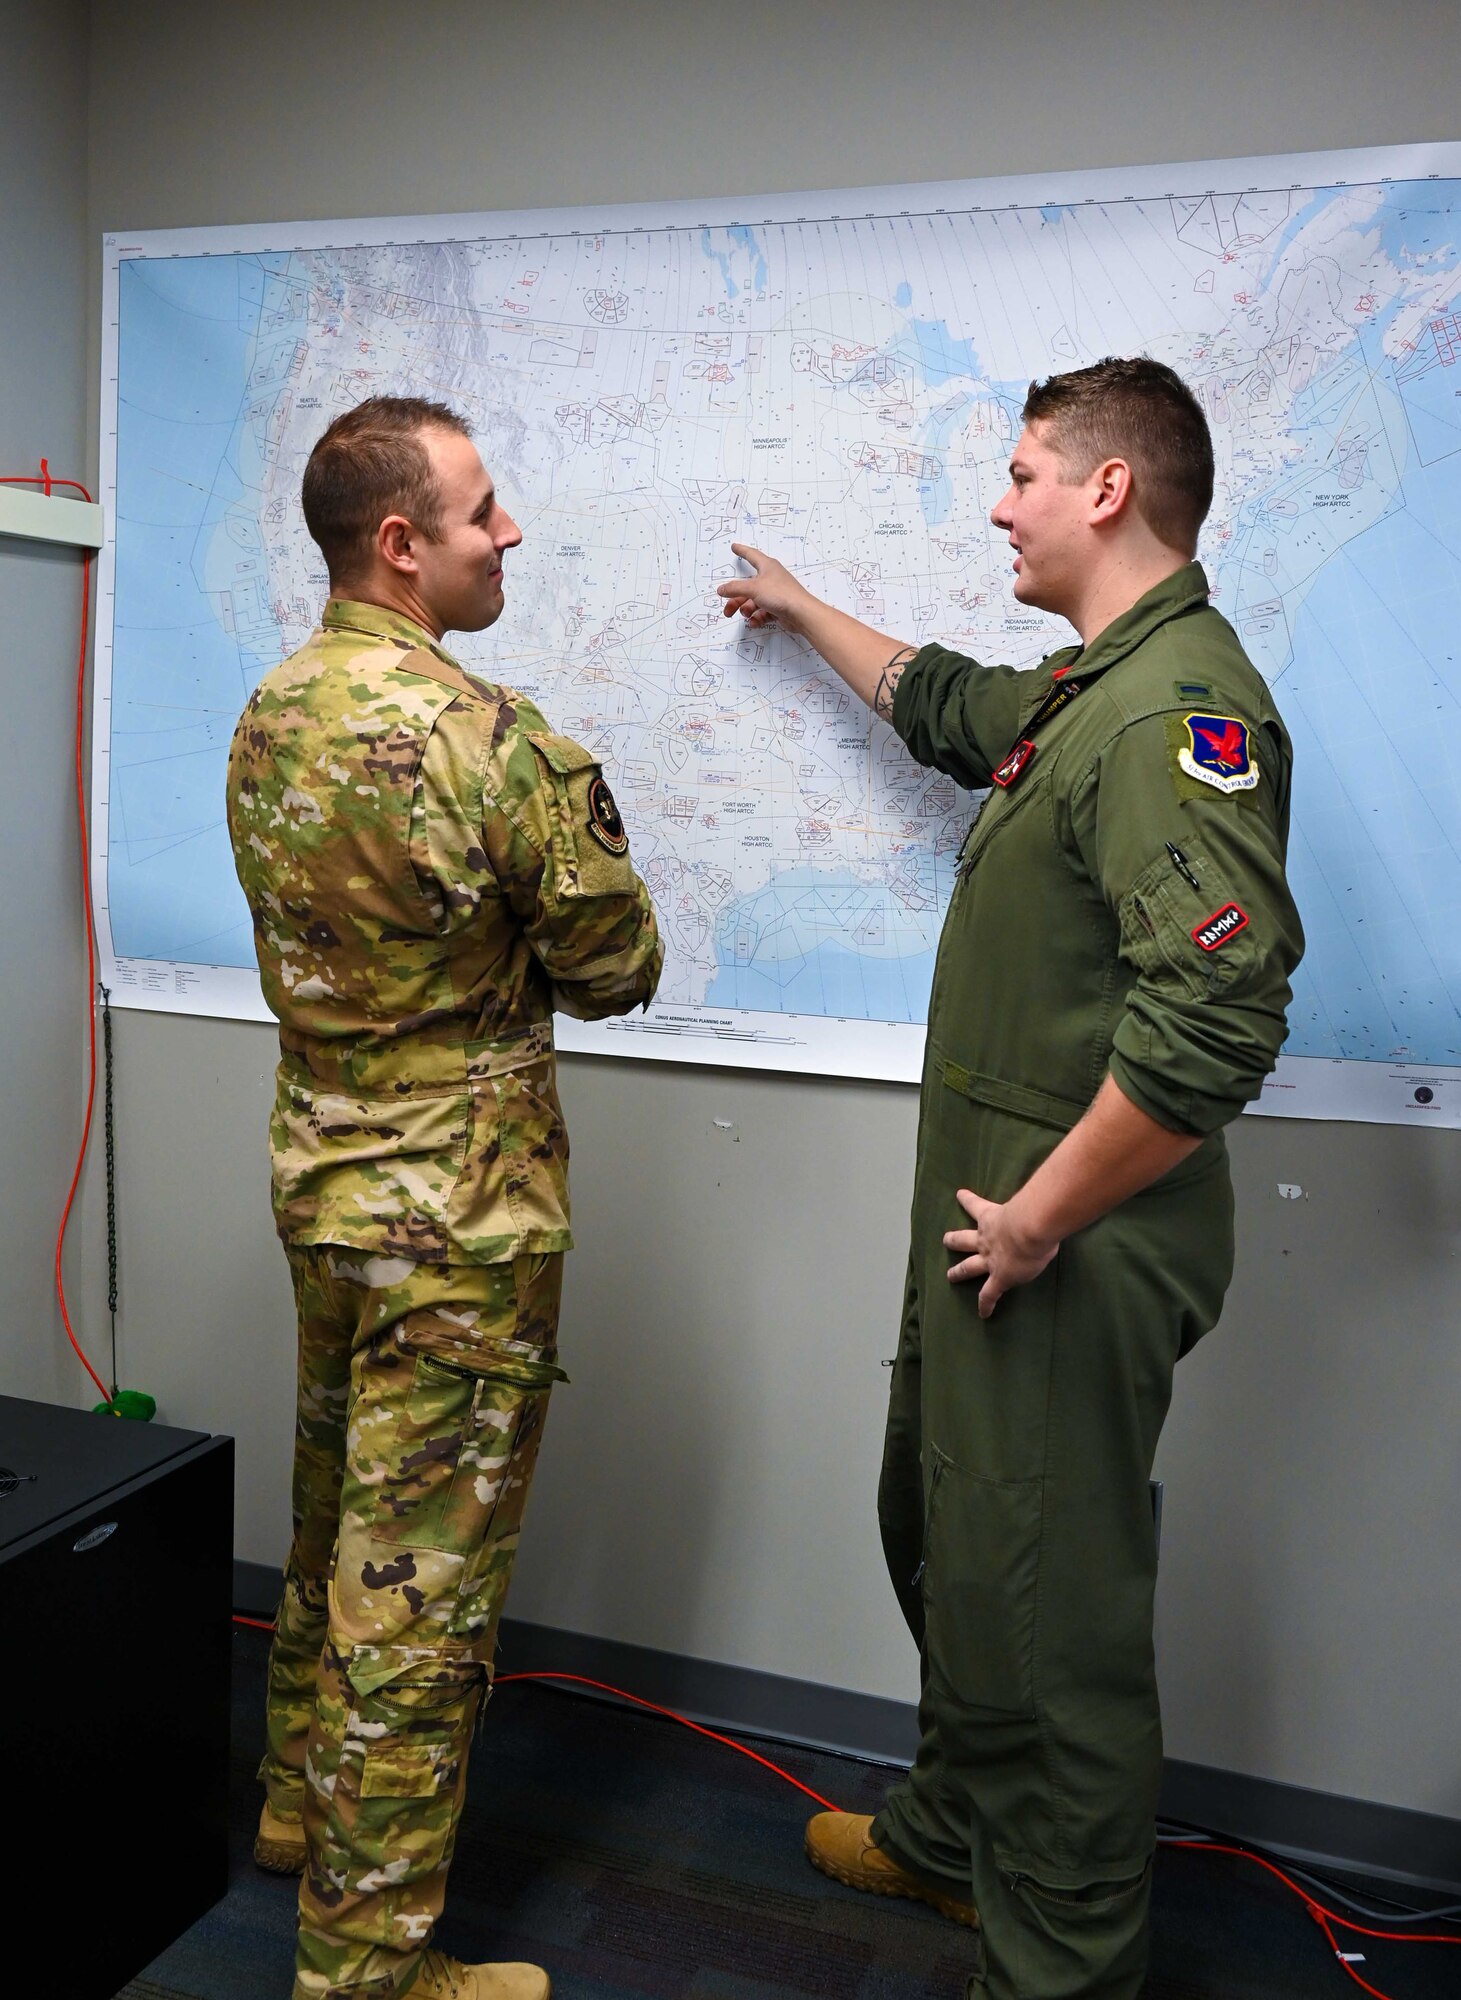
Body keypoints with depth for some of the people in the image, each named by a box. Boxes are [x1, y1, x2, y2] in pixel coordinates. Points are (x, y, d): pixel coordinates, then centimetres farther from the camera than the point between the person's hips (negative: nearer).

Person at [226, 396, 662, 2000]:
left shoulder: (268, 718, 4)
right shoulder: (488, 738, -22)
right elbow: (614, 971, -13)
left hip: (320, 1180, 9)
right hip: (455, 1216, -8)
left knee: (335, 1514, 25)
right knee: (418, 1580, 5)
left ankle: (304, 1801, 46)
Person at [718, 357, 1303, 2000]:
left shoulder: (1178, 709, -21)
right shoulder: (1084, 689, 12)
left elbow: (1216, 1017, -33)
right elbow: (945, 705, 34)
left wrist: (1041, 1219, -24)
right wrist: (802, 609, 45)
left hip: (1069, 1249, -11)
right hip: (991, 1207, 11)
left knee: (1043, 1614, 3)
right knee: (941, 1535, 24)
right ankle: (952, 1836, 46)